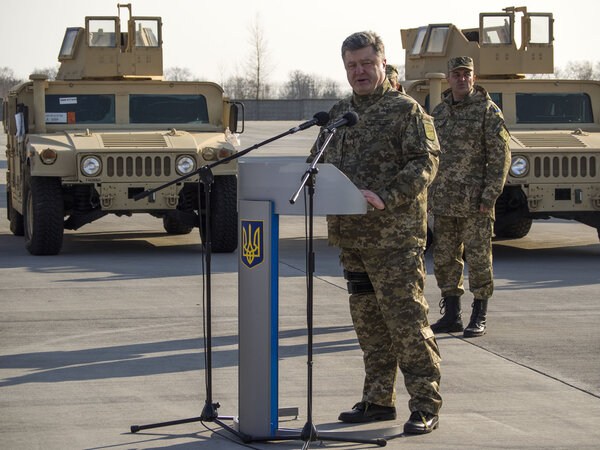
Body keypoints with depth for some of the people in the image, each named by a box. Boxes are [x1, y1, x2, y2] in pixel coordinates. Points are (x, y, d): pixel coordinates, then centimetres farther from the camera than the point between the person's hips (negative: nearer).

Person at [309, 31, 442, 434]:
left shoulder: (406, 110, -3)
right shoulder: (338, 115, 18)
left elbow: (425, 162, -12)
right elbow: (319, 162, 25)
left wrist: (386, 197, -23)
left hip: (395, 236, -7)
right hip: (351, 236, 7)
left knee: (406, 318, -8)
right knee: (368, 320, 11)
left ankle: (425, 405, -4)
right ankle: (379, 400, 20)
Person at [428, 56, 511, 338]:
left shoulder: (487, 111, -5)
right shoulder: (439, 112, 12)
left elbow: (500, 156, -8)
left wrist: (489, 196, -14)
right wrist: (428, 196, 13)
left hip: (474, 202, -6)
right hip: (443, 202, 6)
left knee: (478, 259, -1)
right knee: (444, 260, 8)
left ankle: (479, 319, 6)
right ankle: (452, 315, 17)